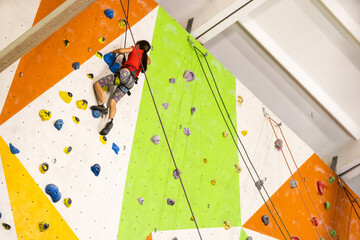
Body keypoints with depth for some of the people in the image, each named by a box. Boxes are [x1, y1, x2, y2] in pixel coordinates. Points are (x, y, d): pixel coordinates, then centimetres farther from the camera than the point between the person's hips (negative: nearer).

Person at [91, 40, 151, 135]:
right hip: (131, 82, 7)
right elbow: (149, 62, 51)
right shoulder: (144, 57, 27)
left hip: (125, 73, -7)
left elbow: (121, 50, 2)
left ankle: (103, 105, -21)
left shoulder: (135, 49, 11)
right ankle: (110, 121, -24)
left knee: (97, 84, -2)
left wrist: (114, 51, 22)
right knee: (113, 101, 1)